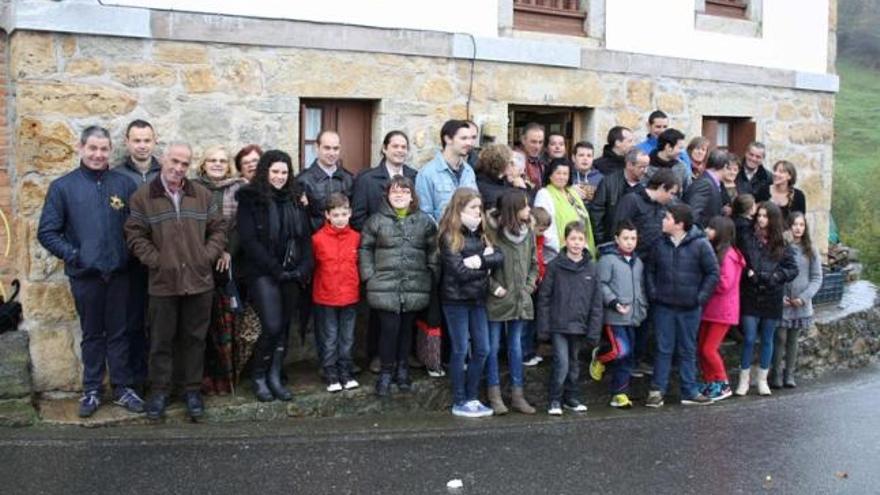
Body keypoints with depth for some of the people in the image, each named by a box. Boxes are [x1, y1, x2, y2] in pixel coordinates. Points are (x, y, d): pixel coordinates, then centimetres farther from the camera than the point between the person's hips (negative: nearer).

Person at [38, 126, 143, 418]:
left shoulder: (124, 184, 1)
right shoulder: (62, 186, -1)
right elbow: (47, 232, -1)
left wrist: (133, 253, -9)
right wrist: (71, 254, -12)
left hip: (119, 273, 1)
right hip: (85, 274, -1)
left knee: (120, 332, 9)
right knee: (92, 334, 12)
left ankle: (122, 387, 21)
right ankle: (92, 390, 23)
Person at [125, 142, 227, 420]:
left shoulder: (202, 195, 7)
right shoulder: (143, 197, 0)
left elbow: (219, 228, 10)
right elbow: (135, 235, -2)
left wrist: (209, 256, -2)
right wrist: (155, 261, -9)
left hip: (199, 281, 2)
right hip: (162, 282, -2)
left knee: (195, 338, 10)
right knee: (161, 340, 8)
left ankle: (193, 390, 22)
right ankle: (159, 391, 21)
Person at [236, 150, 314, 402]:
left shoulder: (295, 199, 12)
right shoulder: (250, 199, -2)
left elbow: (306, 236, 10)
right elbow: (249, 240, -9)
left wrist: (303, 268, -4)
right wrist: (276, 269, -13)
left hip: (292, 275, 5)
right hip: (262, 273, -4)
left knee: (284, 326, 6)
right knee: (272, 326, -13)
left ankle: (275, 377, 18)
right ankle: (258, 376, 9)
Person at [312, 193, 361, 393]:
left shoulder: (356, 237, 0)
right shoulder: (318, 238, -10)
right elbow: (311, 264, 0)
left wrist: (356, 284, 7)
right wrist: (318, 285, 0)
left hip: (350, 295, 3)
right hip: (326, 296, -3)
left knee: (347, 338, 12)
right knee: (330, 339, 7)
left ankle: (346, 373, 24)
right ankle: (331, 376, 18)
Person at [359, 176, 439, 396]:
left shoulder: (425, 221, 6)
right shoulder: (377, 220, 1)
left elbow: (433, 251, 9)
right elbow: (365, 248, 5)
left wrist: (433, 276, 3)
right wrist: (369, 275, -2)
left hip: (415, 288, 2)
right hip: (385, 287, -2)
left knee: (406, 329, 12)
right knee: (389, 329, -3)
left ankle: (402, 370, 27)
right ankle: (386, 372, 14)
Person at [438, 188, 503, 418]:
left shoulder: (482, 233, 11)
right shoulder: (449, 237, -10)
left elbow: (499, 258, -2)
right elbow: (460, 271, -18)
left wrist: (479, 260, -18)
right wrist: (486, 267, -7)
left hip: (477, 298, 6)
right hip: (456, 299, -6)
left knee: (482, 350, 8)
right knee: (460, 350, 2)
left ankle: (472, 398, 21)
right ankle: (459, 402, 12)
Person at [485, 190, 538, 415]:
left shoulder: (528, 233, 4)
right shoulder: (493, 232, -15)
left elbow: (534, 263, 14)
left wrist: (530, 285, 3)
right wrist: (494, 287, -14)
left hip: (520, 300, 5)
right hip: (497, 301, -5)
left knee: (516, 346, 13)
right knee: (493, 347, 6)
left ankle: (517, 394, 21)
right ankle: (494, 395, 15)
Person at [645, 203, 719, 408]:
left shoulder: (700, 244, -9)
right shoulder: (660, 244, 0)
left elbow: (713, 273, -4)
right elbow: (650, 270, 11)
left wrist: (701, 297, -7)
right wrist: (653, 293, 0)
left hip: (690, 308, -1)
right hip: (663, 307, 2)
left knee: (688, 350, 10)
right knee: (663, 349, 5)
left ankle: (689, 391, 19)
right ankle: (657, 390, 11)